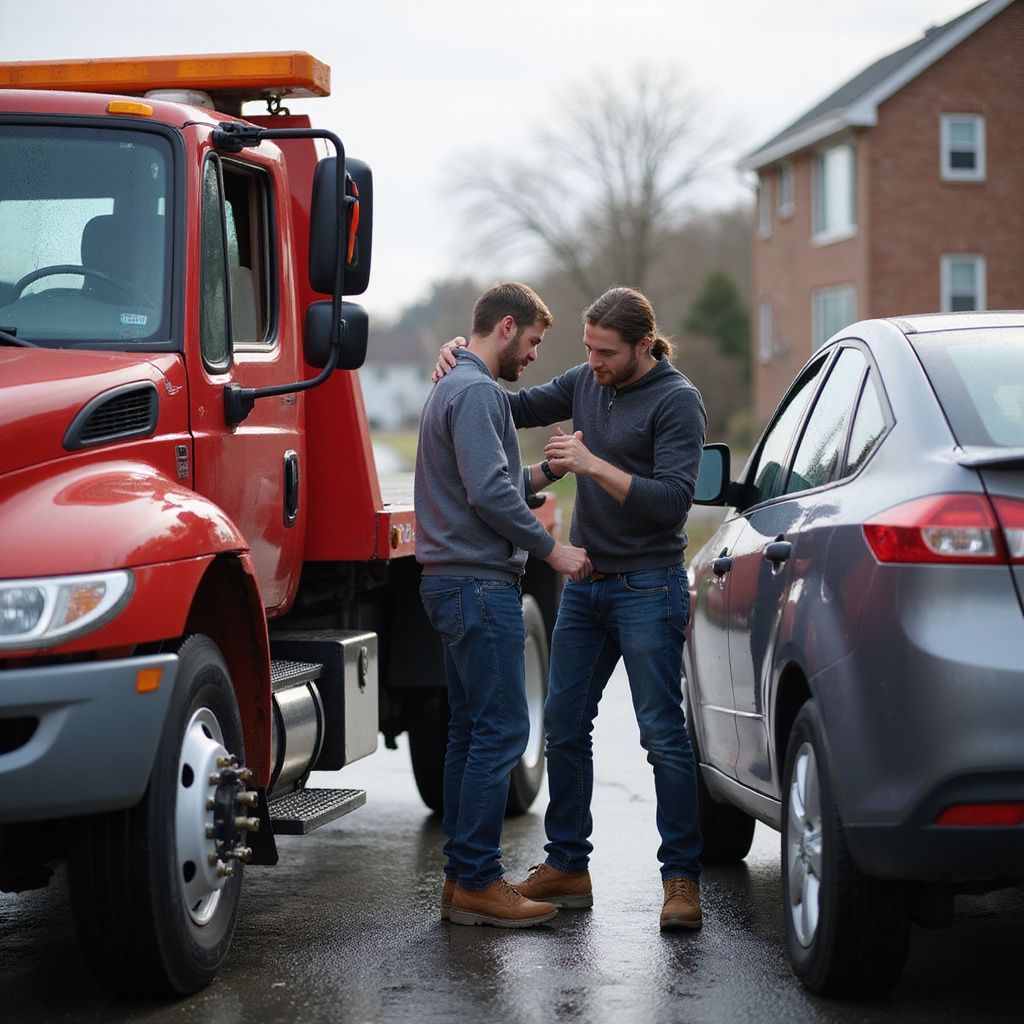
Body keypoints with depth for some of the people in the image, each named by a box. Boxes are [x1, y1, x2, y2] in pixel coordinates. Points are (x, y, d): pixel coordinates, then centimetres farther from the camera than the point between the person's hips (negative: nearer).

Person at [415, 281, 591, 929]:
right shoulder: (477, 391, -13)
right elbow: (491, 493, -21)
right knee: (501, 730, -10)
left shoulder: (455, 387, 21)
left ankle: (463, 876, 15)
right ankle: (478, 881, -8)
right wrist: (552, 549, -13)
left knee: (472, 730, 12)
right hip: (480, 583, -11)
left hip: (460, 583, 11)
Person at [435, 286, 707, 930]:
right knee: (564, 725, 8)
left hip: (647, 587, -7)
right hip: (586, 582, 7)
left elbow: (673, 500, -19)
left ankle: (682, 878, 0)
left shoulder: (677, 401, -11)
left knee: (663, 733, -5)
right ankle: (567, 866, 18)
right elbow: (518, 409, 15)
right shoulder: (587, 383, 10)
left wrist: (594, 466, -24)